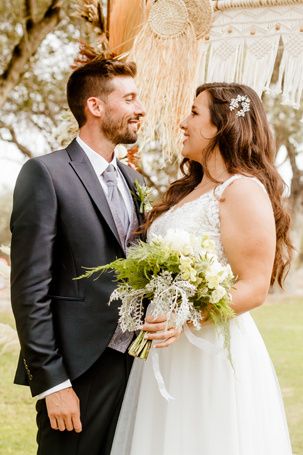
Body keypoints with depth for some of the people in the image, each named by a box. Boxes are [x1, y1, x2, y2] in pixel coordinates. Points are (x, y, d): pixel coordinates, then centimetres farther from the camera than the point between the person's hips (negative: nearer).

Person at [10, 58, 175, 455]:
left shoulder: (134, 180, 14)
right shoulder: (46, 173, -9)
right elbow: (30, 288, -13)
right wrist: (52, 383, -15)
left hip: (132, 364, 7)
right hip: (77, 372, -6)